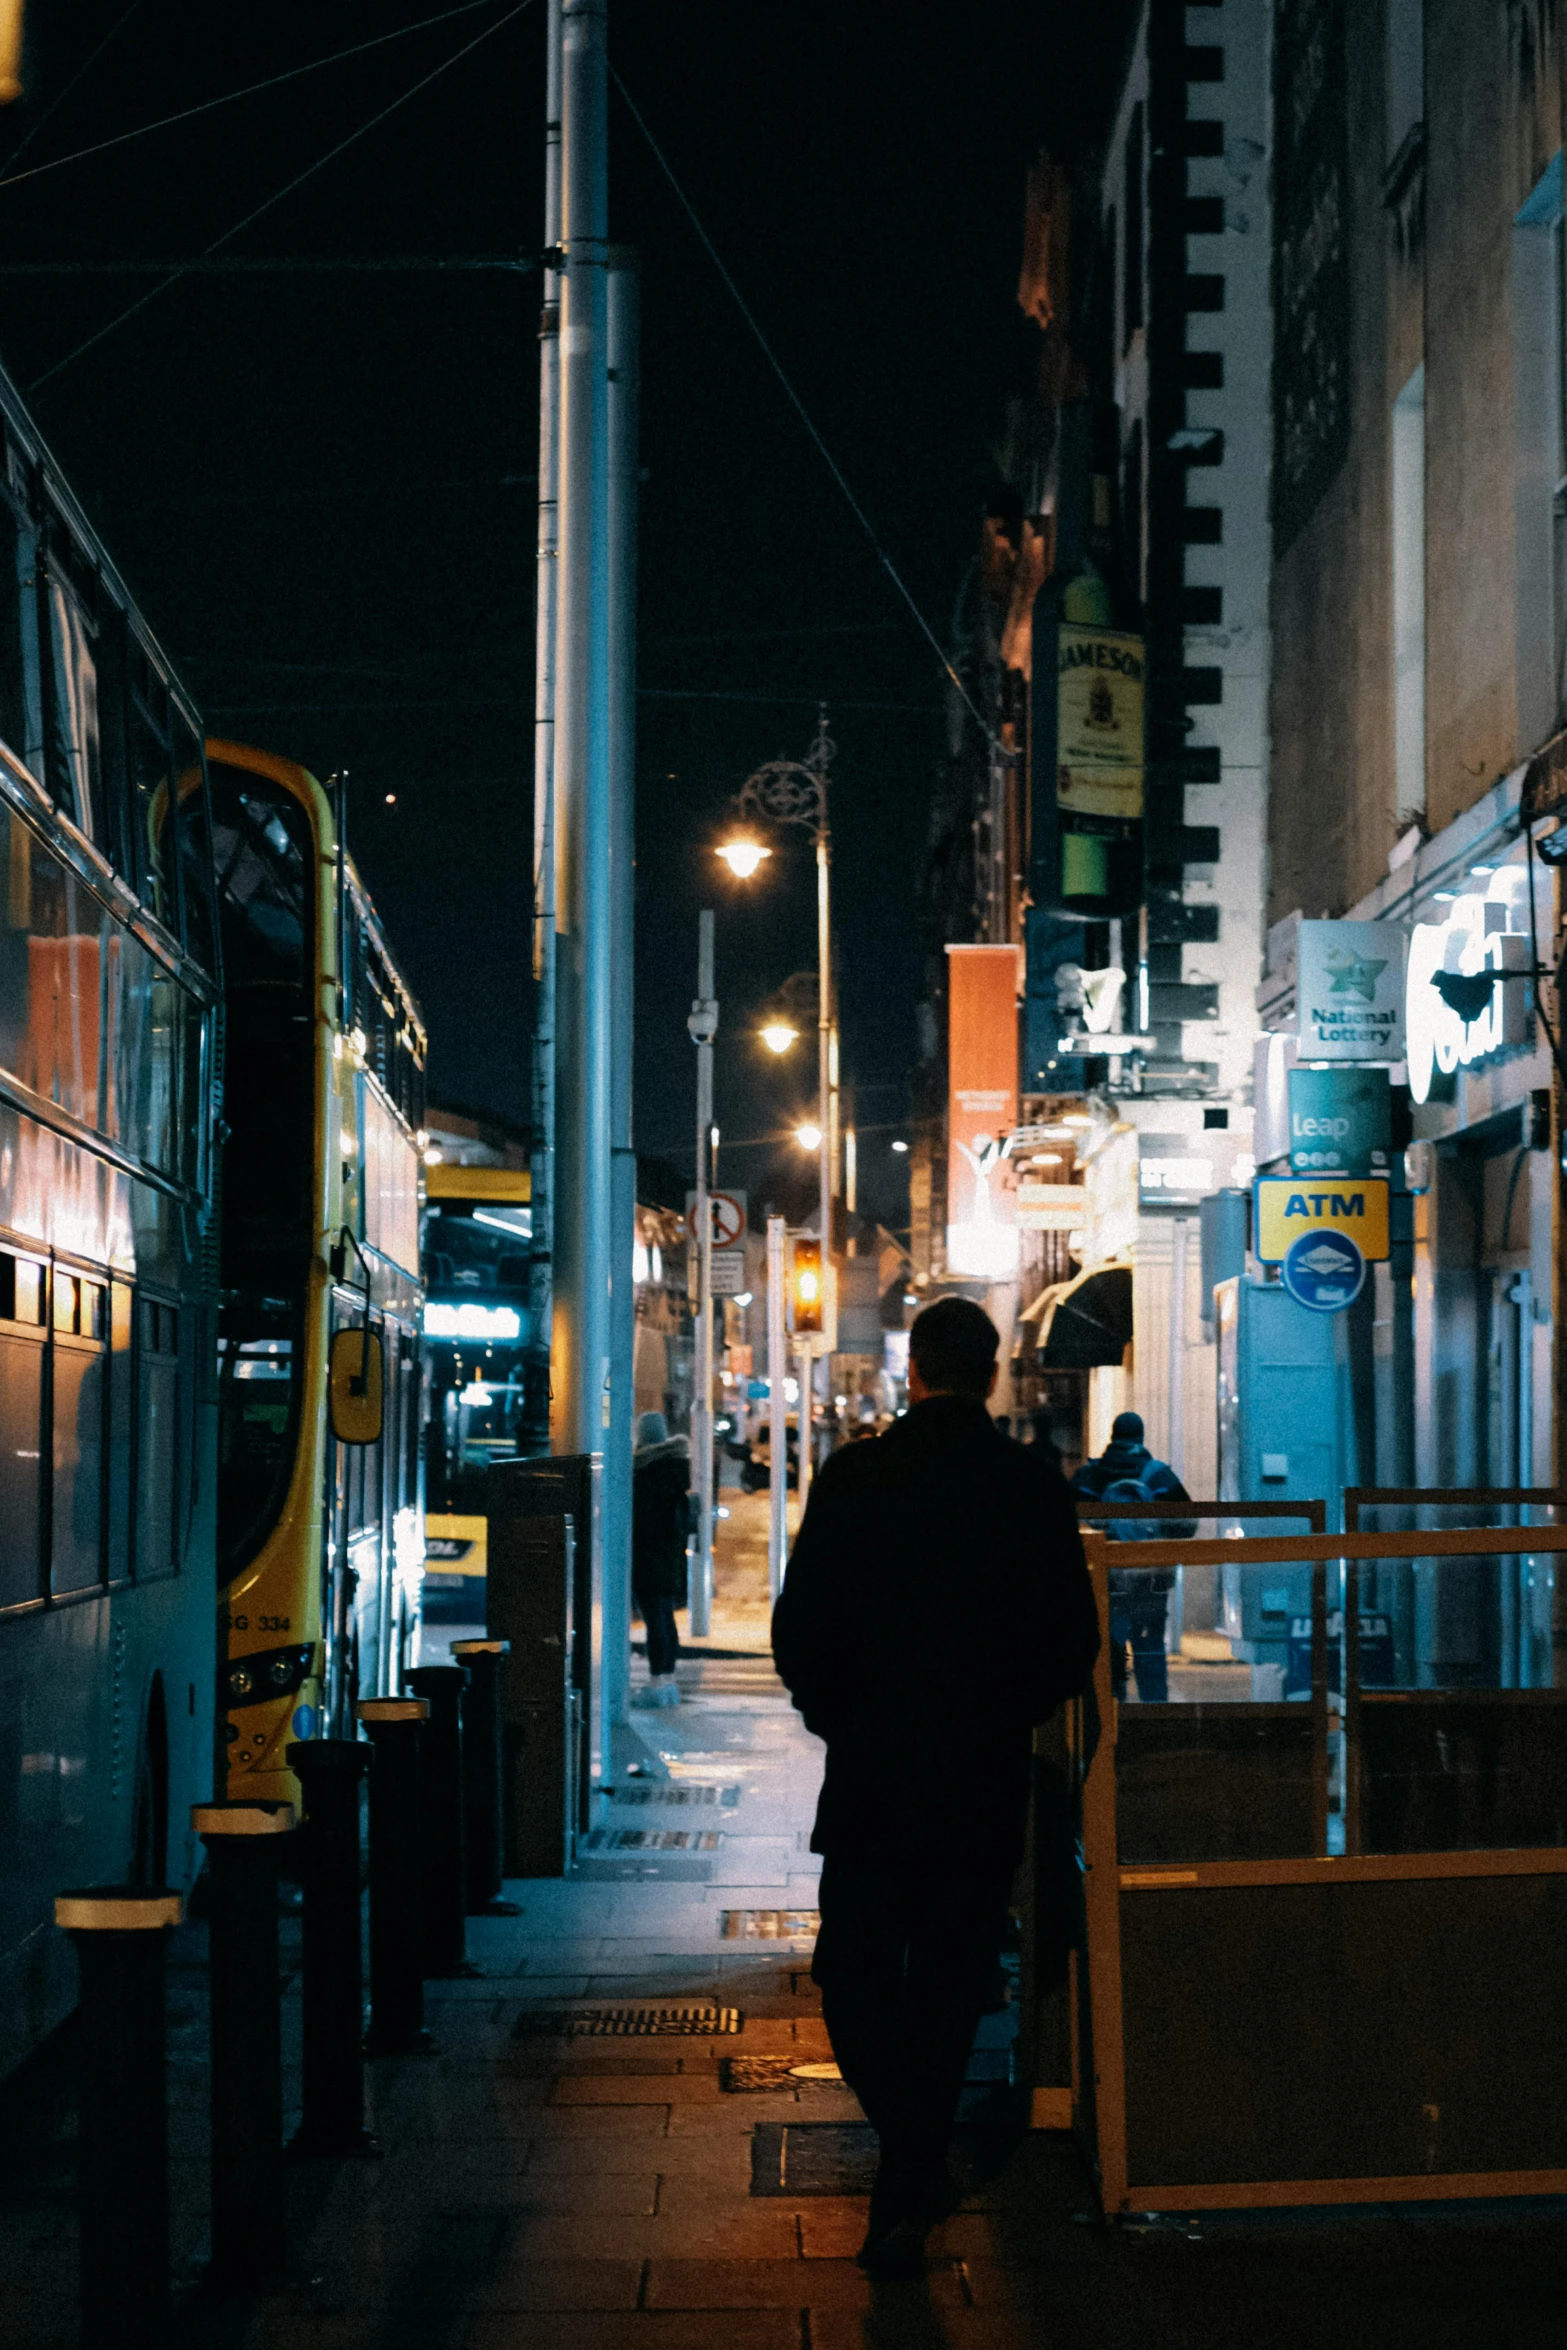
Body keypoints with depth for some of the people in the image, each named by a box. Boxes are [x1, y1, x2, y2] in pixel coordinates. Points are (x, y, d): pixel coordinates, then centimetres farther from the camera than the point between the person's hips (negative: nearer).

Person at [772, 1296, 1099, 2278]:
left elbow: (801, 1631, -7)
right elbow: (1074, 1645, -2)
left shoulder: (854, 1476, -7)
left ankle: (913, 2163, -11)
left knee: (857, 1974, 10)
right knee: (948, 1985, 13)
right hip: (986, 1786, 1)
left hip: (870, 1779, -1)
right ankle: (912, 2192, 17)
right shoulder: (1034, 1486, -4)